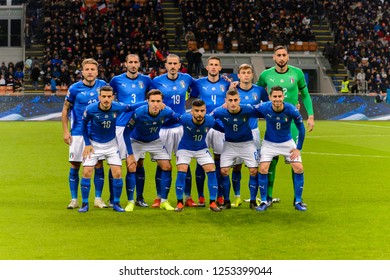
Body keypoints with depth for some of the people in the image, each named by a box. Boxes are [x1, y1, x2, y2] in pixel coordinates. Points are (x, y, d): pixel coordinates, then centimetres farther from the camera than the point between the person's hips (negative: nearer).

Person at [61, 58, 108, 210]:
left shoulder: (102, 85, 0)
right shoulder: (74, 88, -7)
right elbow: (65, 109, 2)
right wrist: (65, 131, -4)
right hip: (78, 133, -2)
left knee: (98, 164, -1)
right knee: (75, 166, 1)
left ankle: (98, 198, 9)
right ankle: (74, 199, 11)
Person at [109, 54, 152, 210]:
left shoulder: (145, 80, 6)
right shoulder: (117, 80, 1)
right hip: (121, 125, -2)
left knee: (139, 162, 5)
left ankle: (139, 198, 13)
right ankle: (112, 198, 8)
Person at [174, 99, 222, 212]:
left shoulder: (210, 121, -27)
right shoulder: (184, 119, -32)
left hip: (202, 149, 2)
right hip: (185, 148, -2)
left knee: (211, 170, -11)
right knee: (182, 171, -16)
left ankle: (212, 203, 0)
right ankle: (180, 203, 0)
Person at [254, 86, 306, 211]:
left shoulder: (291, 109, -23)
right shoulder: (264, 108, -23)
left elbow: (301, 129, -10)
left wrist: (298, 148, -8)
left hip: (287, 142, 0)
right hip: (269, 143, 0)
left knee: (299, 168, -9)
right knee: (263, 169, -14)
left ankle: (298, 201, 7)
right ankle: (264, 201, 2)